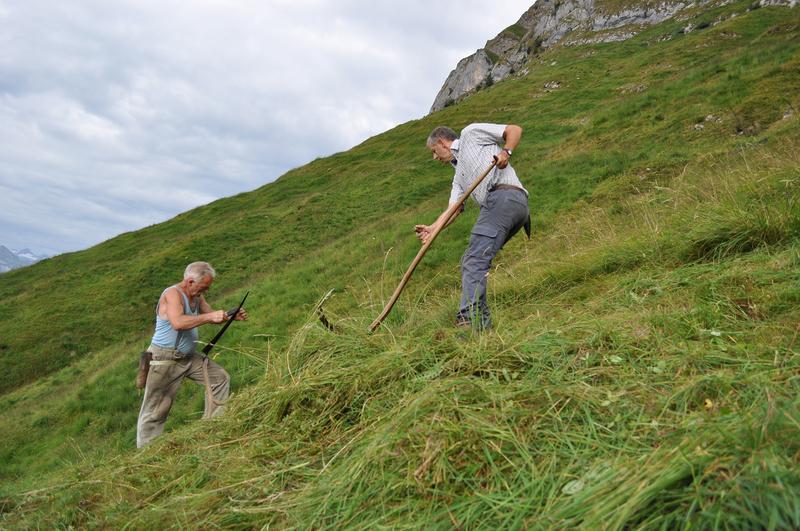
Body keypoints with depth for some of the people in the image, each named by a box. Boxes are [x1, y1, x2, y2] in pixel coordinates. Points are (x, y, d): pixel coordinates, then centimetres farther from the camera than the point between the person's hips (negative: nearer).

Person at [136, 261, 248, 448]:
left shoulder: (196, 296, 5)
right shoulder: (172, 294, -22)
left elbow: (211, 315, 15)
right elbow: (177, 322, -38)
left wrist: (233, 316, -3)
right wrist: (209, 317, -38)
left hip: (189, 357, 9)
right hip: (165, 360, -8)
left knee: (220, 378, 11)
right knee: (156, 410, 1)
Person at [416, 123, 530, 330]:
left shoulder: (470, 134, 16)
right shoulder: (459, 175, 34)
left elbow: (514, 129, 11)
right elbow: (454, 208, 20)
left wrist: (506, 152, -8)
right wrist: (433, 228, 4)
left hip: (504, 195, -9)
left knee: (475, 259, -19)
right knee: (469, 261, 8)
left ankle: (470, 320, -28)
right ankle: (480, 321, 5)